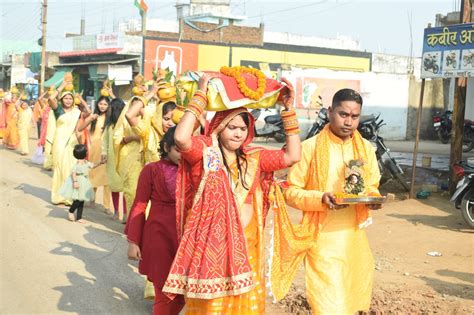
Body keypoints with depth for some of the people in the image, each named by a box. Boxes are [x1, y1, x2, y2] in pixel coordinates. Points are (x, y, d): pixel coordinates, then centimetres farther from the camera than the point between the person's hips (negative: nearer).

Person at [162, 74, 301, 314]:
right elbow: (181, 138, -26)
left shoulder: (253, 158, 9)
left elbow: (292, 156, 3)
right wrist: (201, 95, -20)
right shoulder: (205, 152, -6)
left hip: (245, 247, 5)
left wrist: (288, 110, 0)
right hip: (211, 245, -5)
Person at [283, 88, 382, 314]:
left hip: (355, 238, 5)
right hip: (323, 239, -5)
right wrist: (320, 199, -23)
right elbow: (291, 192, -7)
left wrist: (372, 198, -5)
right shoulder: (310, 147, -9)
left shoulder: (366, 148, 7)